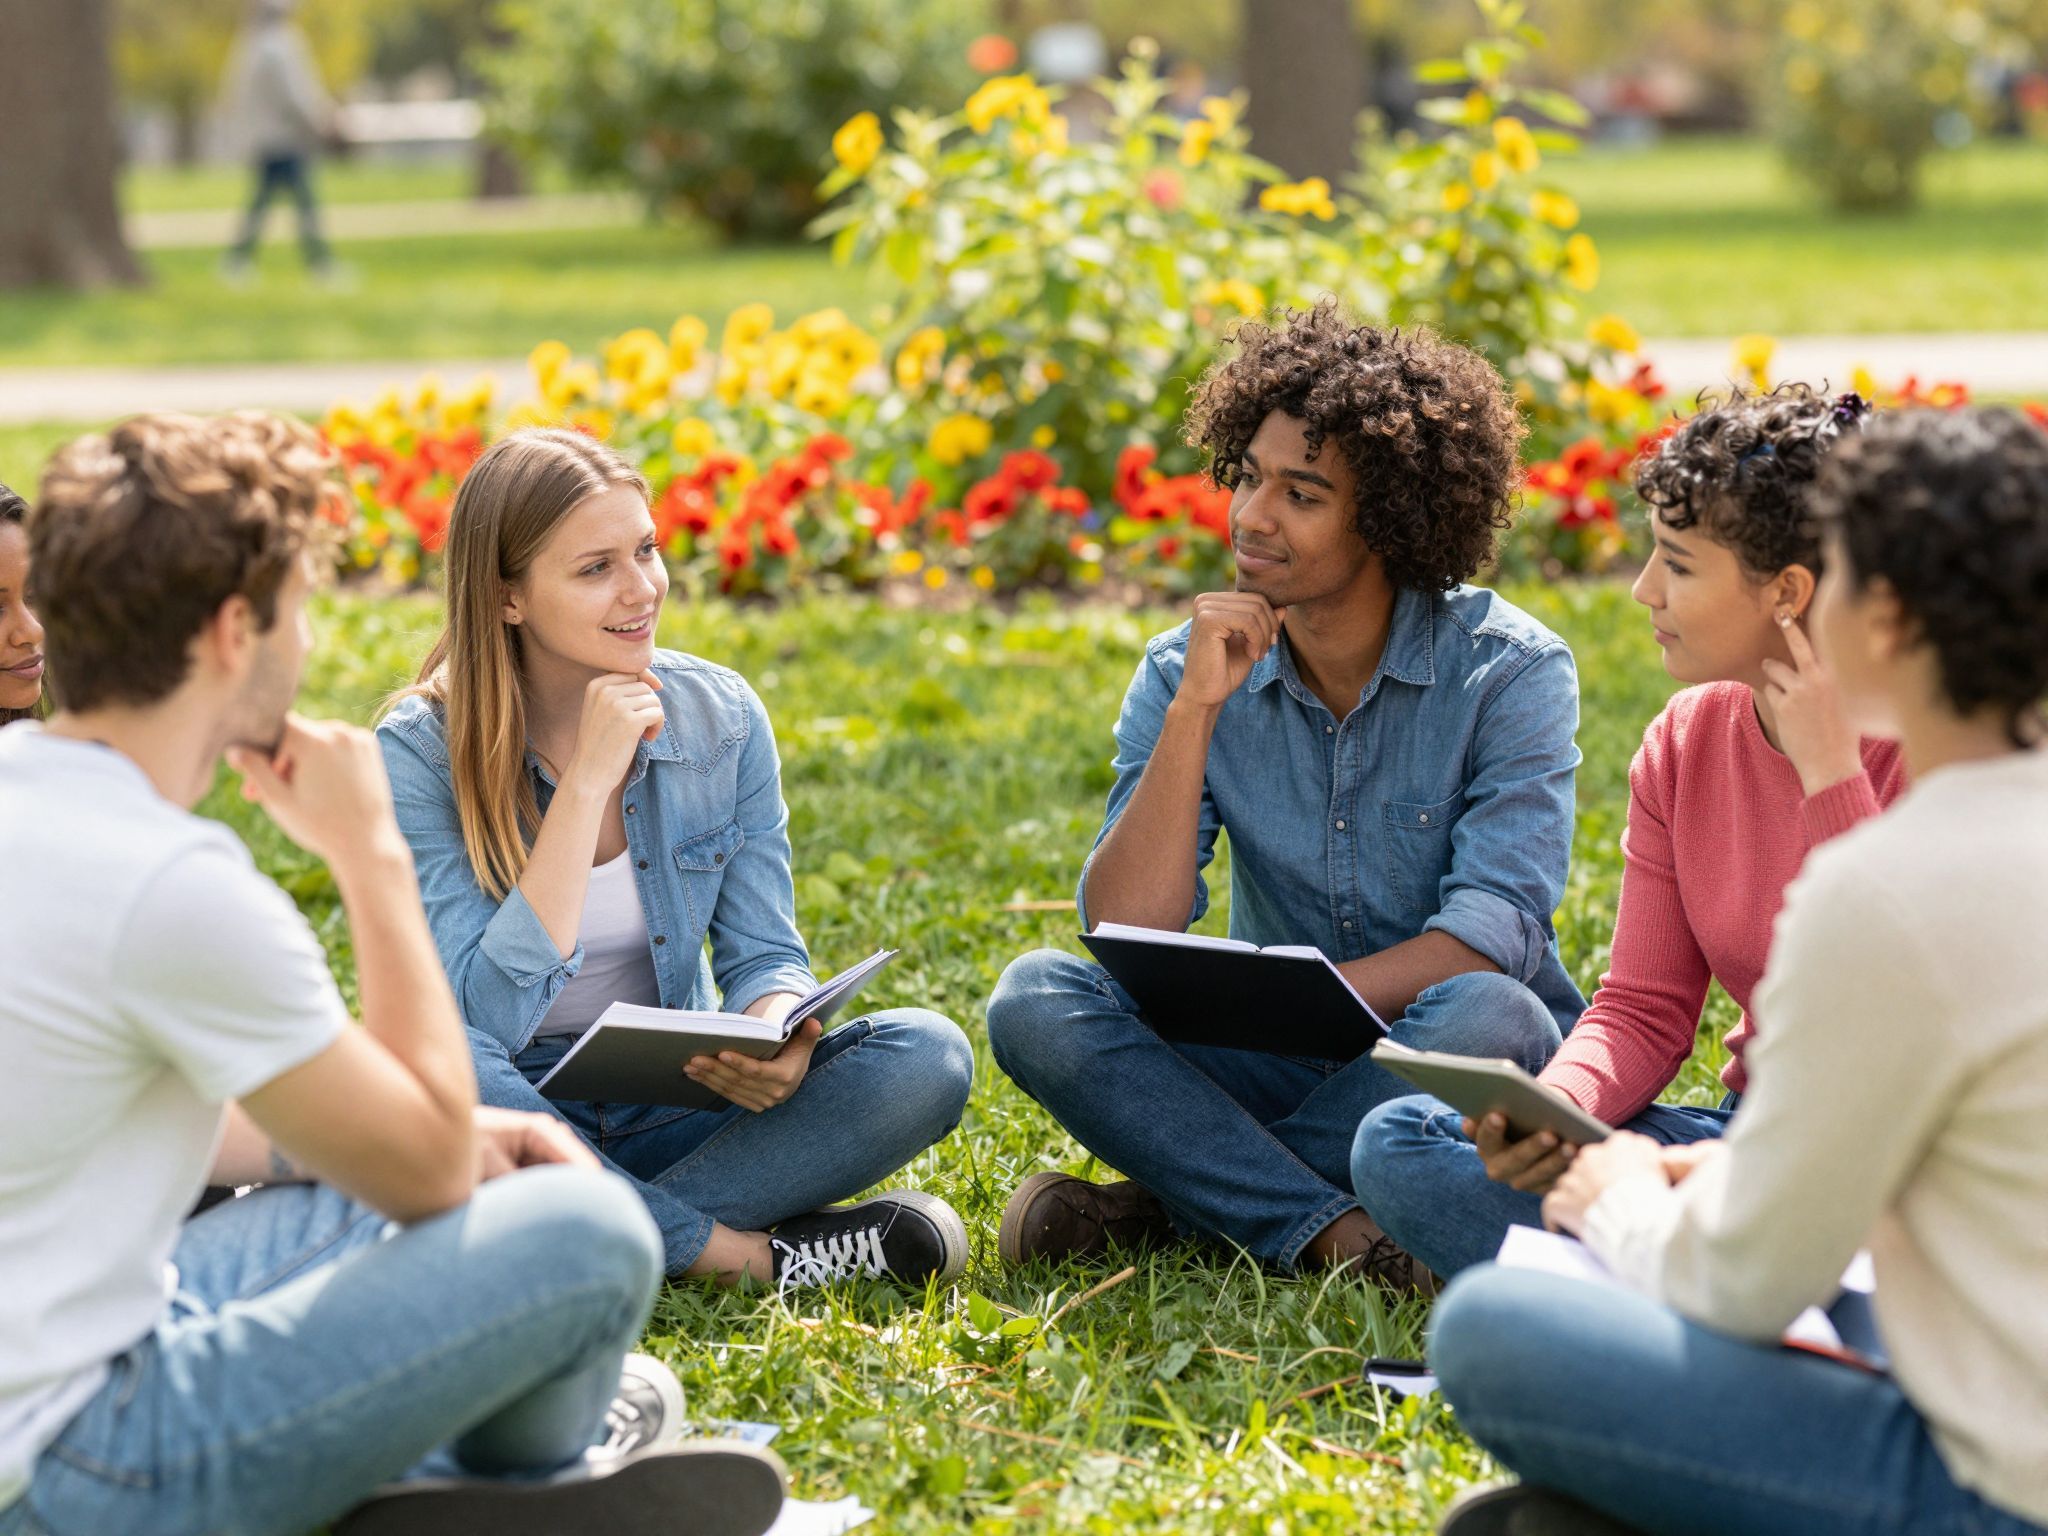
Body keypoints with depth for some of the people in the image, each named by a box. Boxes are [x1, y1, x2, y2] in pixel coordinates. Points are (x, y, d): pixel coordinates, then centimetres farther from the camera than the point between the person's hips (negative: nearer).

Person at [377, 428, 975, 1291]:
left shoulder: (721, 717, -2)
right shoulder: (422, 753, -14)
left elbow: (764, 953, 1)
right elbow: (487, 1016, -23)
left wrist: (776, 1035, -24)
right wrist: (589, 780, -25)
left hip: (670, 1113, 4)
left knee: (926, 1056, -19)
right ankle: (750, 1254, -26)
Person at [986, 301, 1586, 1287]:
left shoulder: (1511, 672, -10)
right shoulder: (1186, 672, -1)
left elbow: (1494, 936, -20)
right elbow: (1126, 934, -11)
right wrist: (1195, 709, -19)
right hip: (1283, 1069, 3)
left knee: (1486, 1015, -36)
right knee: (1035, 1000, -19)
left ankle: (1158, 1204, -21)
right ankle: (1334, 1230, -31)